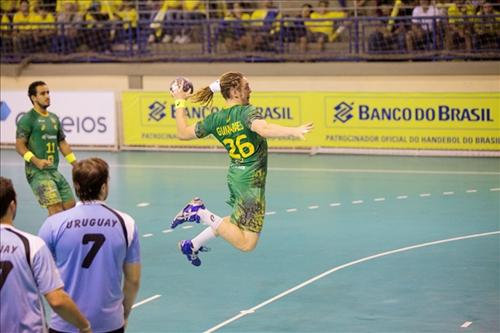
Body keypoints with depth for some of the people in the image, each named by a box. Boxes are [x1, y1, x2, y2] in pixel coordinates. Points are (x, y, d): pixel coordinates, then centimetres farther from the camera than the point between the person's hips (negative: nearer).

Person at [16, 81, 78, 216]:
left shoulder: (54, 118, 15)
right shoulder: (27, 119, -7)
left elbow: (62, 143, 21)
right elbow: (20, 145, -12)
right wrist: (36, 161, -26)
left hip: (54, 171, 8)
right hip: (37, 172, -8)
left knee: (70, 205, 7)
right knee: (56, 209, -20)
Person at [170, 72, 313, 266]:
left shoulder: (215, 119, 1)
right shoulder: (246, 111, -17)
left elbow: (183, 133, 10)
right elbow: (264, 129, -38)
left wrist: (180, 103, 20)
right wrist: (293, 131, -44)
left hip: (235, 175, 8)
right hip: (251, 180, -8)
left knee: (236, 222, 31)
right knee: (246, 243, -6)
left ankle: (193, 244, 24)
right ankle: (202, 214, -14)